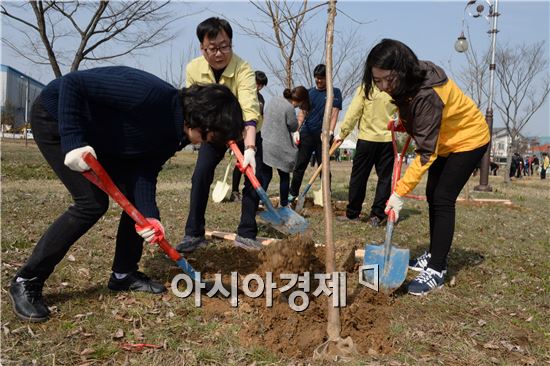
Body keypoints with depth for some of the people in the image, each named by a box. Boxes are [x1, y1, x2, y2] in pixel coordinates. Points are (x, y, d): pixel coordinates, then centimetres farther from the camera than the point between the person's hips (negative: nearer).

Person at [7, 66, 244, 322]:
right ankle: (26, 282, -2)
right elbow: (71, 82, -32)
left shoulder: (174, 134, -8)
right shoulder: (151, 94, -35)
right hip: (56, 117, -8)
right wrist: (73, 142, -37)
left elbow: (144, 172, -8)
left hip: (98, 135, 8)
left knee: (137, 198, 1)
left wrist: (149, 216, -23)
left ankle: (123, 275, 17)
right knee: (92, 202, -17)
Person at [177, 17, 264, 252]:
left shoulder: (243, 69, -32)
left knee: (254, 177, -12)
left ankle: (246, 234, 3)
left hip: (245, 130, -2)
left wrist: (249, 149, -57)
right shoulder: (193, 69, -19)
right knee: (200, 176, -10)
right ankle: (194, 233, 1)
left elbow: (250, 111, -45)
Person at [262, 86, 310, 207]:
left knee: (266, 175, 10)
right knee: (284, 176, 12)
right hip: (279, 147, -6)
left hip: (264, 144, 6)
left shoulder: (274, 100, 7)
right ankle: (283, 204, 21)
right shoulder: (289, 108, -18)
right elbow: (294, 127, -6)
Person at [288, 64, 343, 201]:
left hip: (323, 134, -3)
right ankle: (293, 193, 10)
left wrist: (330, 132, -16)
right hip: (307, 133, 3)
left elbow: (334, 113, -4)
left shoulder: (335, 92, 3)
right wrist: (297, 130, 1)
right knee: (300, 165, 3)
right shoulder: (309, 92, 12)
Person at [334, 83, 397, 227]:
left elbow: (353, 113, -7)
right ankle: (377, 216, 5)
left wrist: (342, 134, -1)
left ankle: (352, 213, 13)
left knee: (358, 177, 7)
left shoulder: (365, 88, -5)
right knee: (384, 178, 7)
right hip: (388, 139, 2)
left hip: (367, 139, -1)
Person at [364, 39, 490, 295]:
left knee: (443, 199, -15)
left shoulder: (427, 95, -38)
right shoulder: (405, 83, -14)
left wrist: (400, 192, -38)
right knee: (432, 196, 11)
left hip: (468, 138, -9)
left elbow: (426, 152, -37)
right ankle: (434, 255, 23)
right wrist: (403, 123, -5)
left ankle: (437, 270, -10)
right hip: (444, 139, 9)